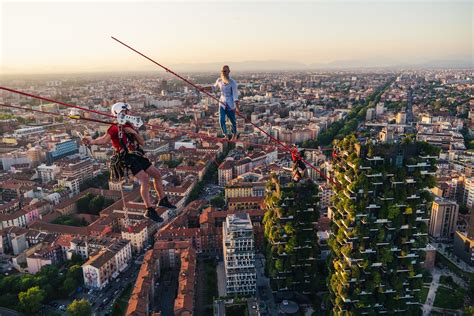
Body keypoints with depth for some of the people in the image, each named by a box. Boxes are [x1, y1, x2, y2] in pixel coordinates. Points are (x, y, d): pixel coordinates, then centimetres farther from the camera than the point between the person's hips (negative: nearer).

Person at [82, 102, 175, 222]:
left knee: (157, 174, 11)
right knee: (145, 178, -23)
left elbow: (142, 142, 11)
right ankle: (150, 210, -19)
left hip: (138, 155, 8)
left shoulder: (129, 126, 15)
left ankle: (163, 200, 27)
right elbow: (104, 139, -25)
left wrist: (134, 132, -6)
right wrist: (92, 141, -45)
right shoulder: (115, 128, -7)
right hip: (127, 158, -8)